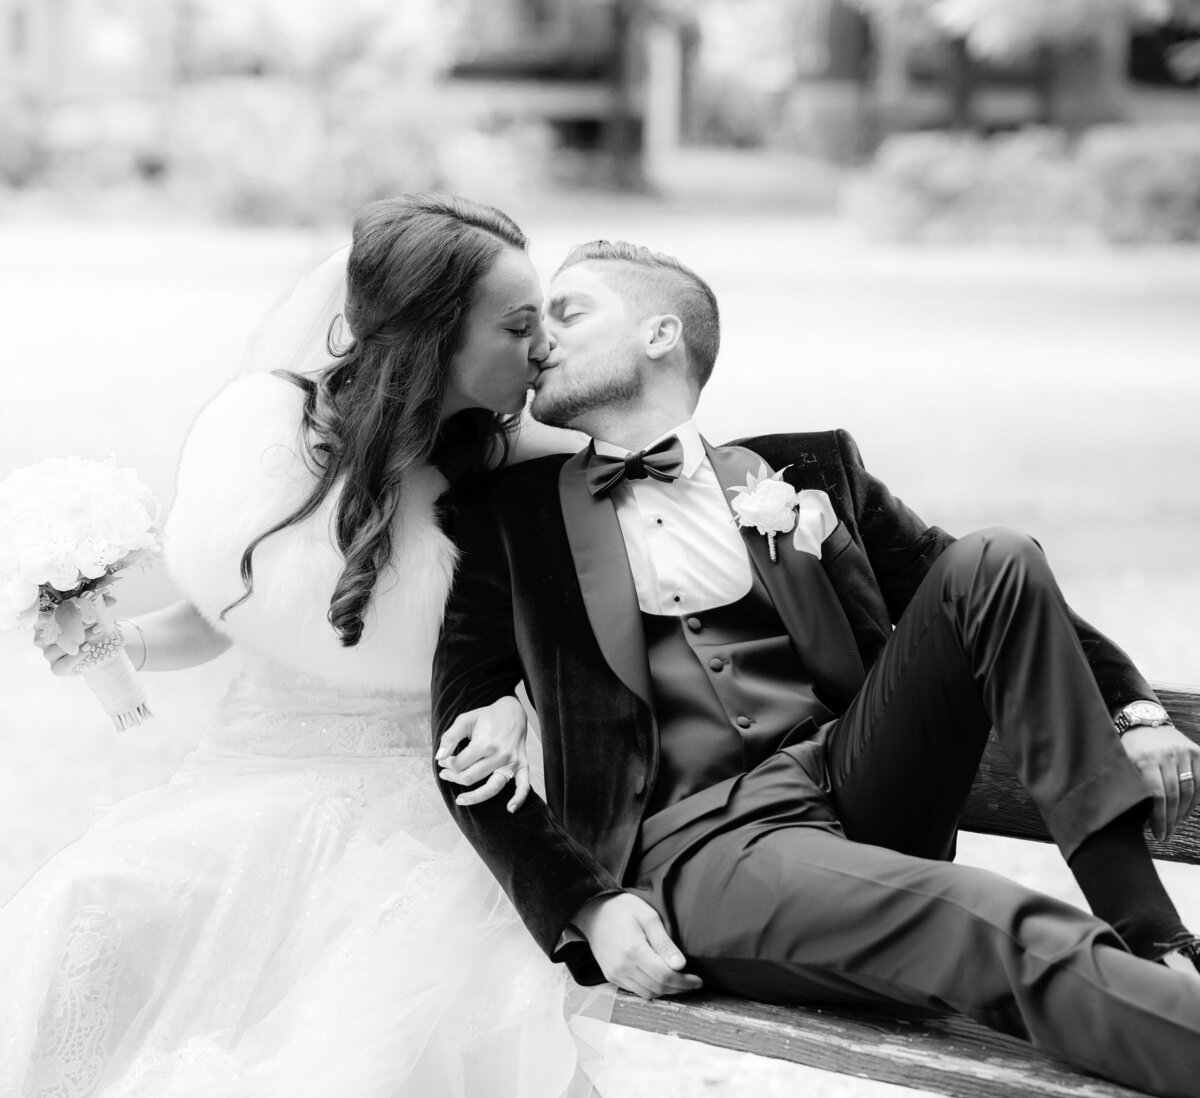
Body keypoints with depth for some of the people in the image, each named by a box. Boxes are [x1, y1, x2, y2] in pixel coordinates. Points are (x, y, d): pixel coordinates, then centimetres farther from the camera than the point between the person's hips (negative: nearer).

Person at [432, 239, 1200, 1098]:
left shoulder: (805, 469, 16)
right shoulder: (508, 517, 12)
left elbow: (989, 594, 16)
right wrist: (584, 906, -10)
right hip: (699, 847, -3)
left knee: (996, 560, -17)